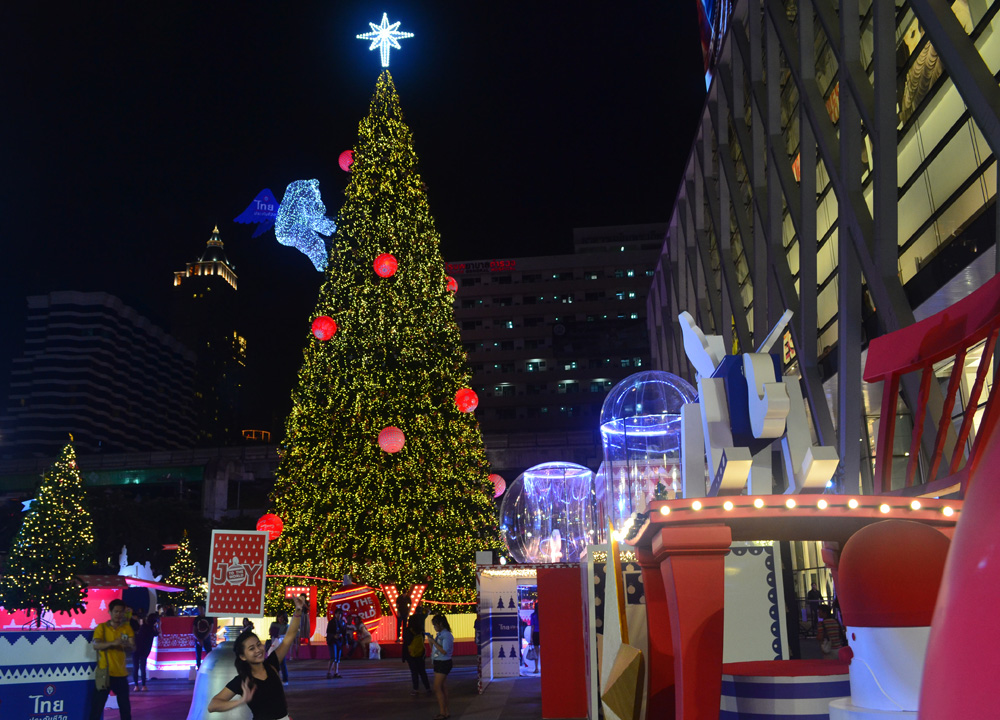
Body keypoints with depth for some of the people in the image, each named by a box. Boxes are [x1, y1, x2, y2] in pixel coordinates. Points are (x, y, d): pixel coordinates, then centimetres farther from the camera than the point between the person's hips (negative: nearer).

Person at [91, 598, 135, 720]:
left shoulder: (127, 628, 6)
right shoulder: (101, 627, -1)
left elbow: (133, 648, -2)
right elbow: (96, 645, -16)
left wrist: (128, 645, -25)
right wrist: (113, 643, -31)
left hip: (121, 673, 3)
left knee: (125, 706, 10)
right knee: (97, 705, -3)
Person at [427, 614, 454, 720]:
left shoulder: (446, 635, -17)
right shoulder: (439, 634, 9)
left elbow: (444, 651, -24)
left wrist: (433, 642, -21)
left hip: (443, 663, -9)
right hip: (438, 663, 9)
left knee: (437, 688, -6)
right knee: (442, 687, 13)